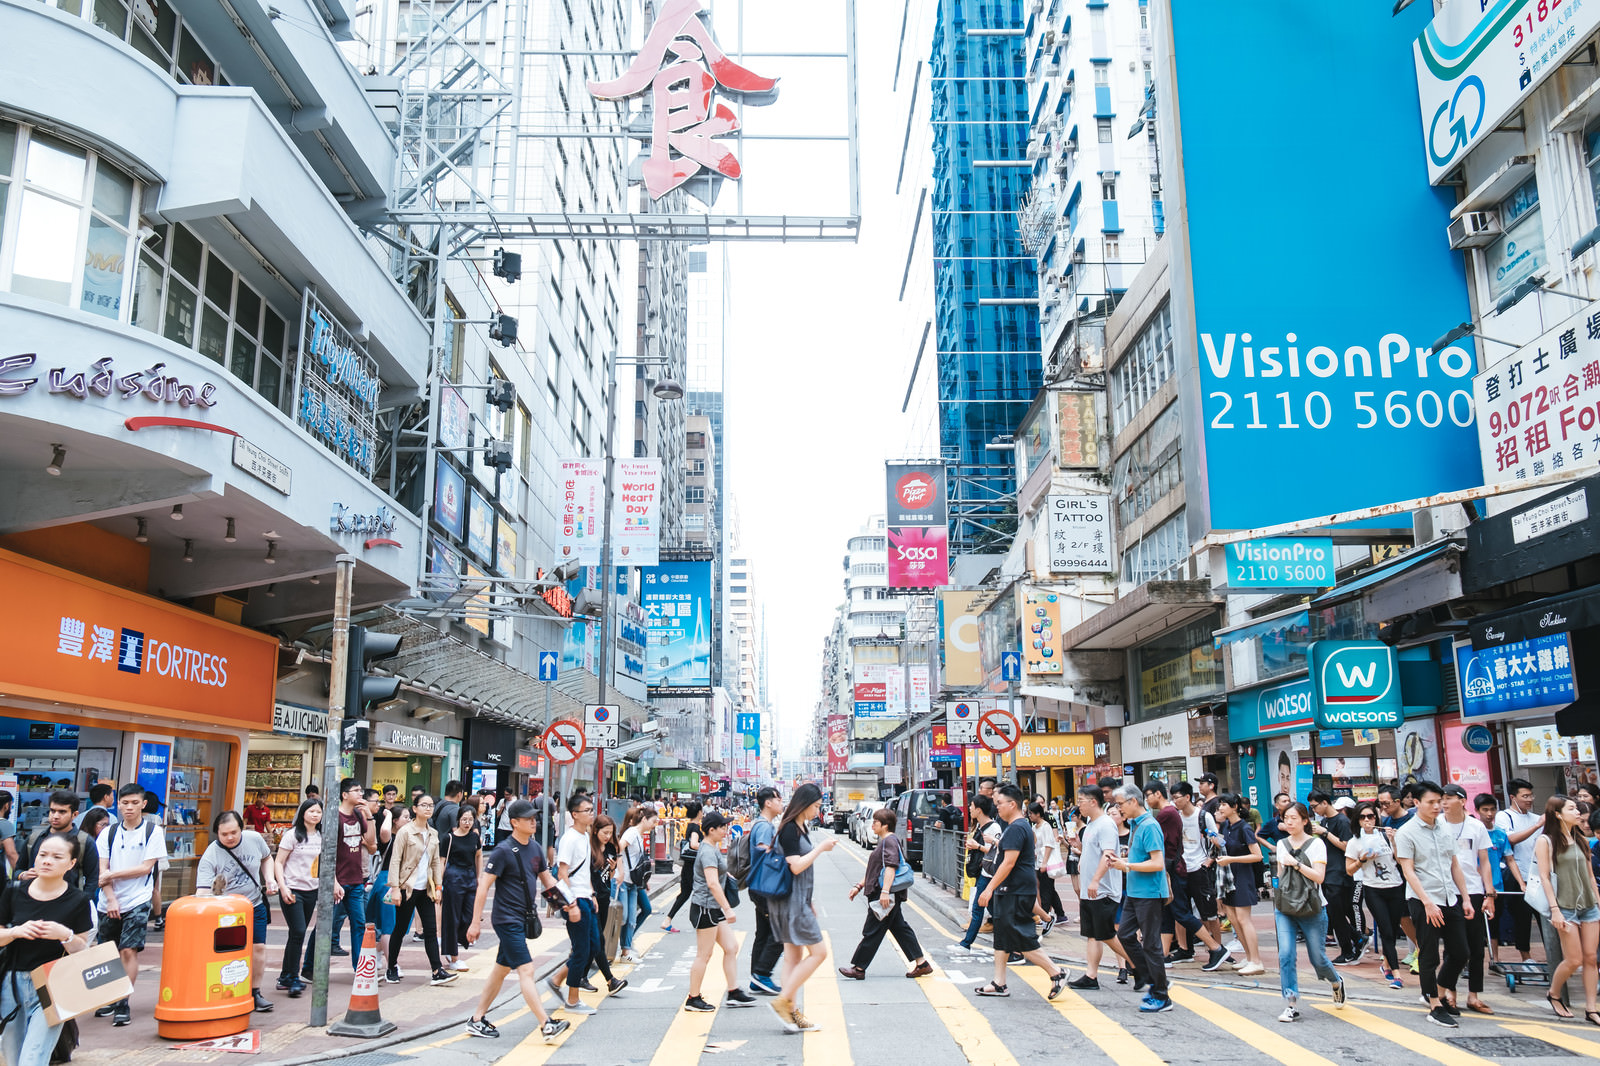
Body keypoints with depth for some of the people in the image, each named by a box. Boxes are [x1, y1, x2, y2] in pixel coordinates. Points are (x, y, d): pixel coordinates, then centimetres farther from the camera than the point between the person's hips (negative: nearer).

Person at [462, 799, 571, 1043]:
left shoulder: (535, 849, 8)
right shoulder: (503, 851, -14)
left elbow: (547, 880, 18)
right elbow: (483, 886, -14)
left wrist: (567, 899, 3)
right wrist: (476, 922, -16)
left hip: (523, 920, 8)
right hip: (507, 920, -8)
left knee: (501, 970, 15)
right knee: (526, 970, -11)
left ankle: (477, 1020, 27)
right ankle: (546, 1026, -13)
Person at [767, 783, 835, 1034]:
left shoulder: (800, 827, 14)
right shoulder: (789, 829, -16)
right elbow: (796, 866, -23)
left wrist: (808, 901, 23)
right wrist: (821, 848, -15)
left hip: (797, 900, 10)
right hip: (791, 900, -10)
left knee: (794, 957, 10)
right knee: (818, 952, -6)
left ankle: (792, 1013, 14)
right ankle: (783, 1000, -2)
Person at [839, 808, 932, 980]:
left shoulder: (890, 841, -13)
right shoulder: (884, 842, 19)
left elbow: (891, 867, -24)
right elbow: (873, 870, 26)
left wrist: (885, 891, -30)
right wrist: (859, 886, 23)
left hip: (886, 896, -11)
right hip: (881, 895, 11)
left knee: (872, 932, -3)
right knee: (900, 928, 12)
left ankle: (858, 968, 4)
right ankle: (922, 964, 15)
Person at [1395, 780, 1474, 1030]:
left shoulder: (1445, 829, 11)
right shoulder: (1406, 833, -8)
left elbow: (1455, 866, 16)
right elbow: (1408, 871, -12)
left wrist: (1465, 899, 11)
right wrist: (1428, 903, -18)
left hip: (1451, 899, 6)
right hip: (1424, 902, -6)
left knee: (1460, 953, 9)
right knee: (1429, 956, 1)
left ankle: (1441, 992, 30)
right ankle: (1435, 1007, 10)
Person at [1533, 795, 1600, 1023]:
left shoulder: (1581, 840, 13)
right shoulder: (1545, 841, -5)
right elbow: (1544, 877, -9)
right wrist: (1554, 909, -14)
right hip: (1566, 908, -5)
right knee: (1574, 960, -5)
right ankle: (1554, 995, 18)